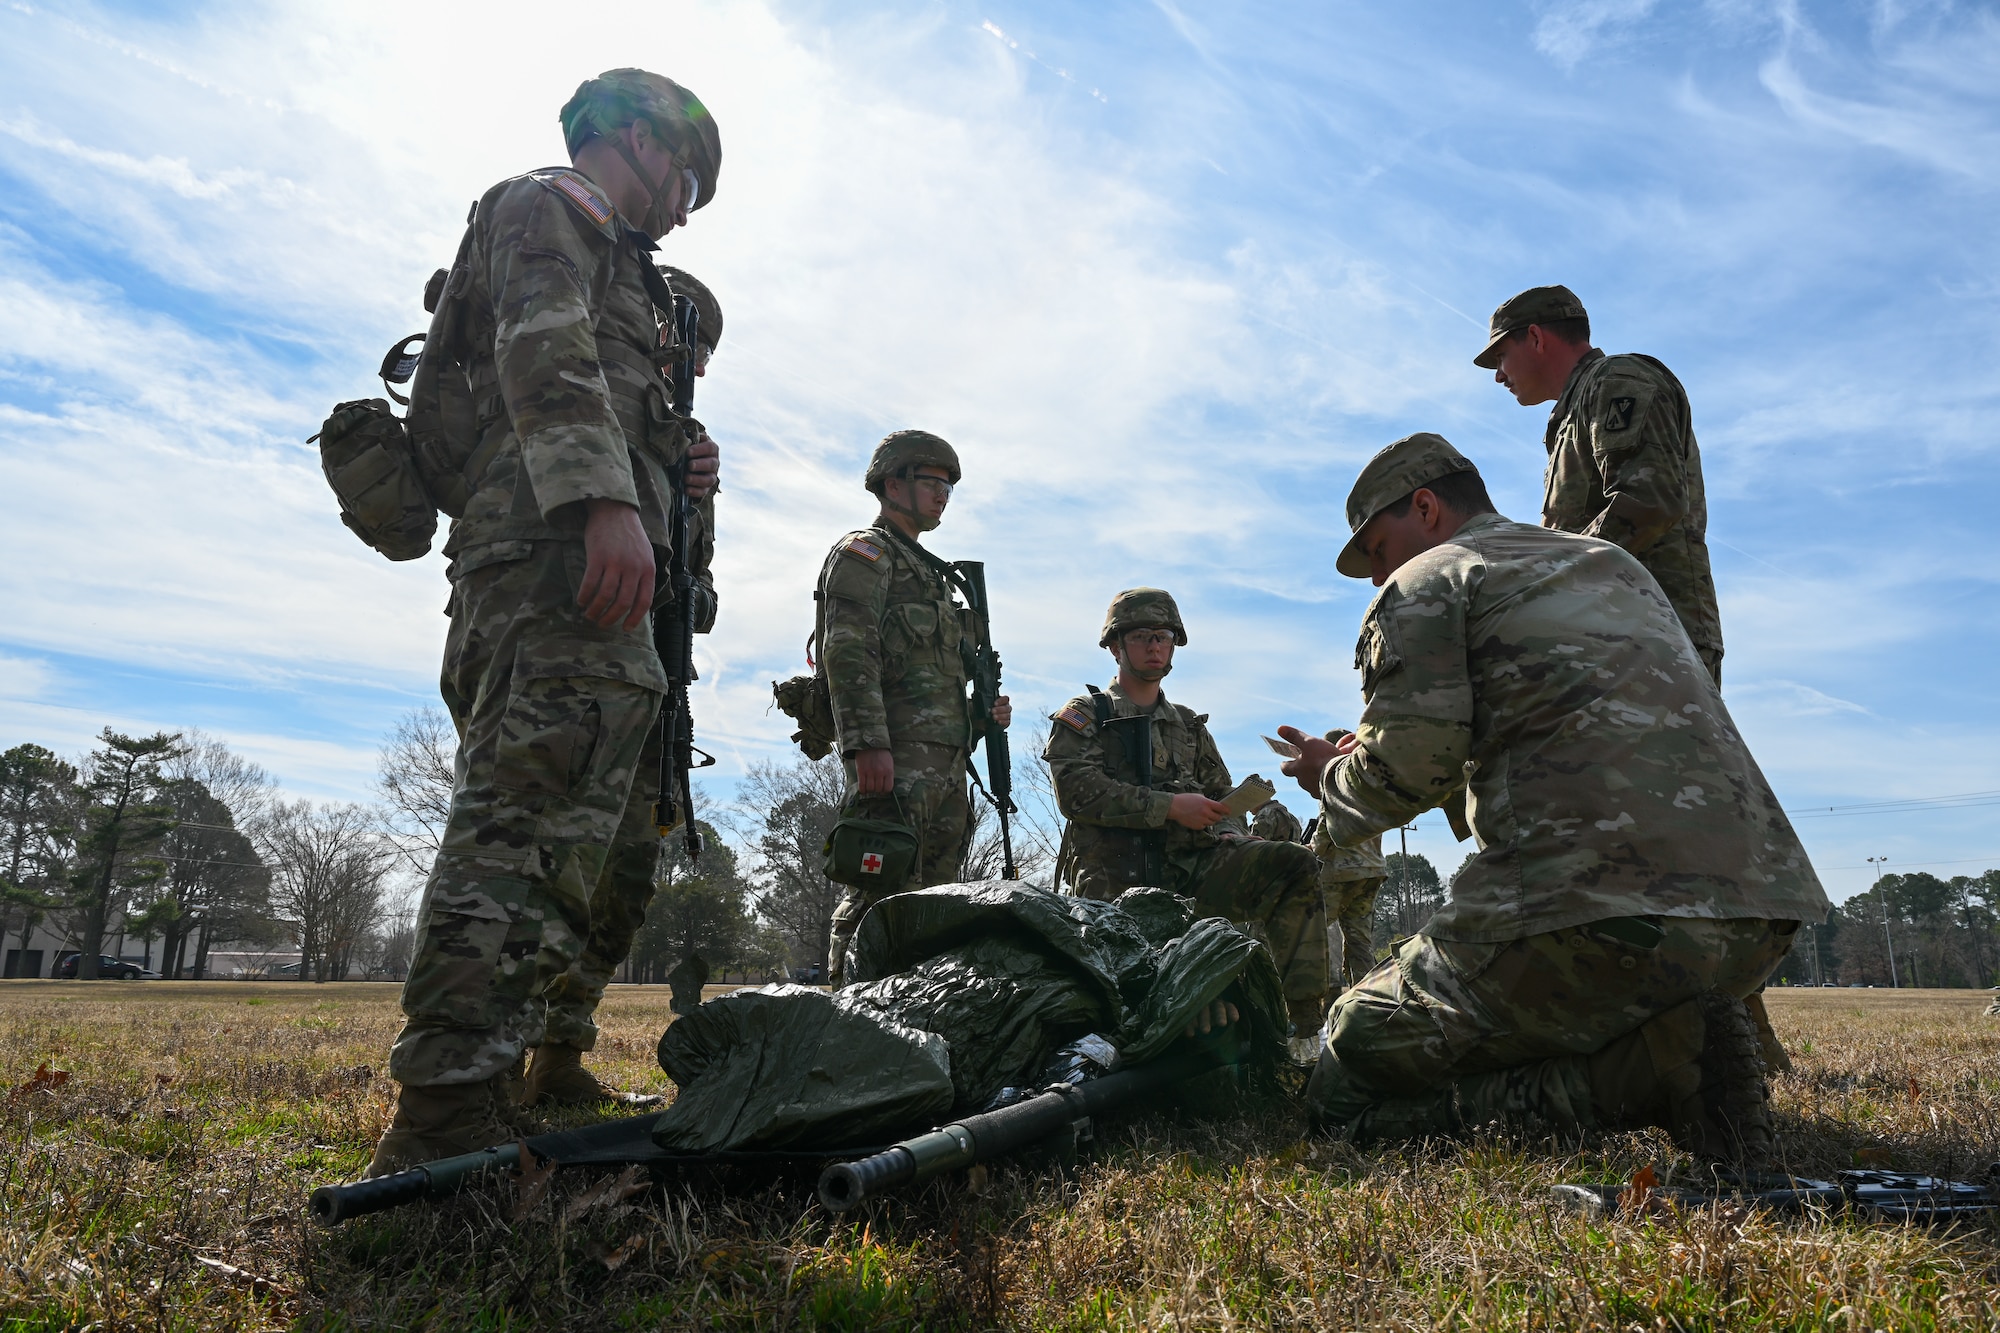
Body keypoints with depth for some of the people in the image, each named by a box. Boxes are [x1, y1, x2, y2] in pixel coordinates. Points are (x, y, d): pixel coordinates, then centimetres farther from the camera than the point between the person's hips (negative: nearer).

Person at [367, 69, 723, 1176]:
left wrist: (674, 465, 14)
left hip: (586, 559, 10)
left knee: (603, 826, 9)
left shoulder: (605, 256, 37)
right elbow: (544, 349, -13)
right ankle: (446, 1120, -20)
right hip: (559, 551, -10)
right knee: (535, 826, -19)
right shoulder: (545, 207, 8)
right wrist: (605, 495, -27)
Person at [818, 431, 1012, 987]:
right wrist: (868, 745, -23)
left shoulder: (933, 573, 30)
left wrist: (984, 711, 13)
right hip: (896, 759, -9)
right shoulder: (865, 554, 2)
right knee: (882, 897, -13)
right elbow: (848, 654, -13)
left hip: (947, 763, 9)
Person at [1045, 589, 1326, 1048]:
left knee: (1296, 868, -20)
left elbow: (1221, 795, 25)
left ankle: (1300, 1019, -22)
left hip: (1188, 866, 4)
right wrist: (1170, 806, -15)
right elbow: (1078, 791, -8)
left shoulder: (1189, 725, 26)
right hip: (1116, 881, -3)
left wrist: (1231, 834, -1)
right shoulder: (1083, 716, 9)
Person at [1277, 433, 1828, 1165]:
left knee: (1345, 1081, 3)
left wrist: (1331, 778, 13)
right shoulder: (1616, 563, 29)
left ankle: (1650, 1067, -11)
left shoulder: (1425, 581, 4)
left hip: (1593, 909, -8)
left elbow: (1405, 768, -10)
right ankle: (1668, 1052, 3)